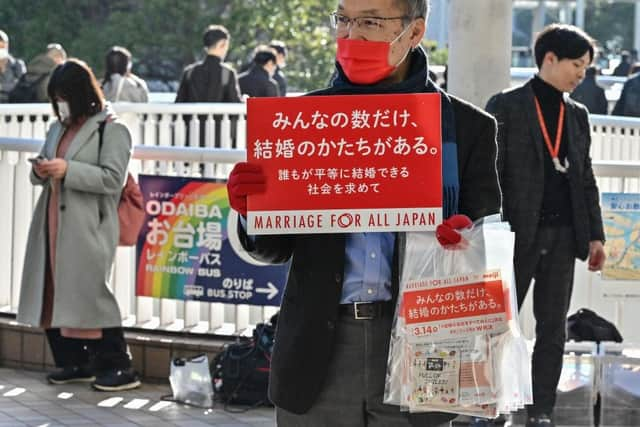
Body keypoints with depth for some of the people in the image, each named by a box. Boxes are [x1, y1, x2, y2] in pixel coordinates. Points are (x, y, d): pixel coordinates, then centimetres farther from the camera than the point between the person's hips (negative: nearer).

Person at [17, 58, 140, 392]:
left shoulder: (112, 130, -3)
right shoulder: (58, 129, 20)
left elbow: (113, 179, -13)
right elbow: (43, 177, 24)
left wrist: (67, 170, -20)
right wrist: (41, 172, -1)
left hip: (88, 227, -8)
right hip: (54, 224, 8)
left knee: (89, 292, -13)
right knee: (55, 293, 5)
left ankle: (117, 367, -9)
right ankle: (74, 362, 15)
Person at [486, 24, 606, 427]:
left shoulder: (578, 115, 13)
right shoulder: (506, 106, -3)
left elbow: (586, 179, 15)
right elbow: (490, 174, -6)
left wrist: (595, 235, 8)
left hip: (563, 235, 5)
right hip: (518, 233, -5)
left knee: (553, 329, 6)